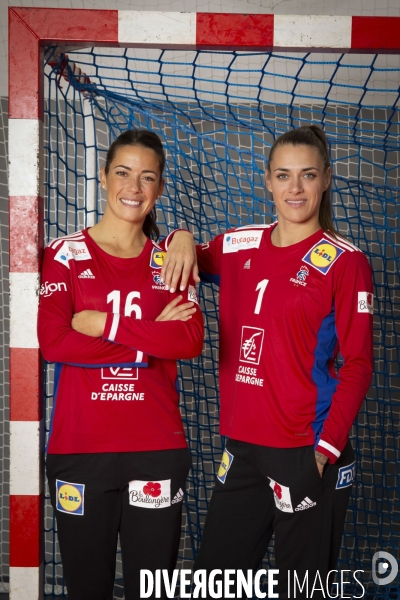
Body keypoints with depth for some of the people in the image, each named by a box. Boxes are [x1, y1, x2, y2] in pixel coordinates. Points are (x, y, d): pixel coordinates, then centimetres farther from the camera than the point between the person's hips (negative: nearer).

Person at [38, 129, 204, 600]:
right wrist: (151, 339, -12)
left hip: (157, 448, 2)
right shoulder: (66, 254, 1)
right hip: (79, 446, -1)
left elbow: (191, 340, -8)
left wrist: (105, 324, -15)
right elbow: (52, 343, -12)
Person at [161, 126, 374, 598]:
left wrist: (327, 447, -15)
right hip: (242, 447, 5)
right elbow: (185, 260, 24)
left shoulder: (344, 261, -6)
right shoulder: (238, 246, 7)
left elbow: (358, 363, -7)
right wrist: (181, 239, 1)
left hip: (307, 451, -5)